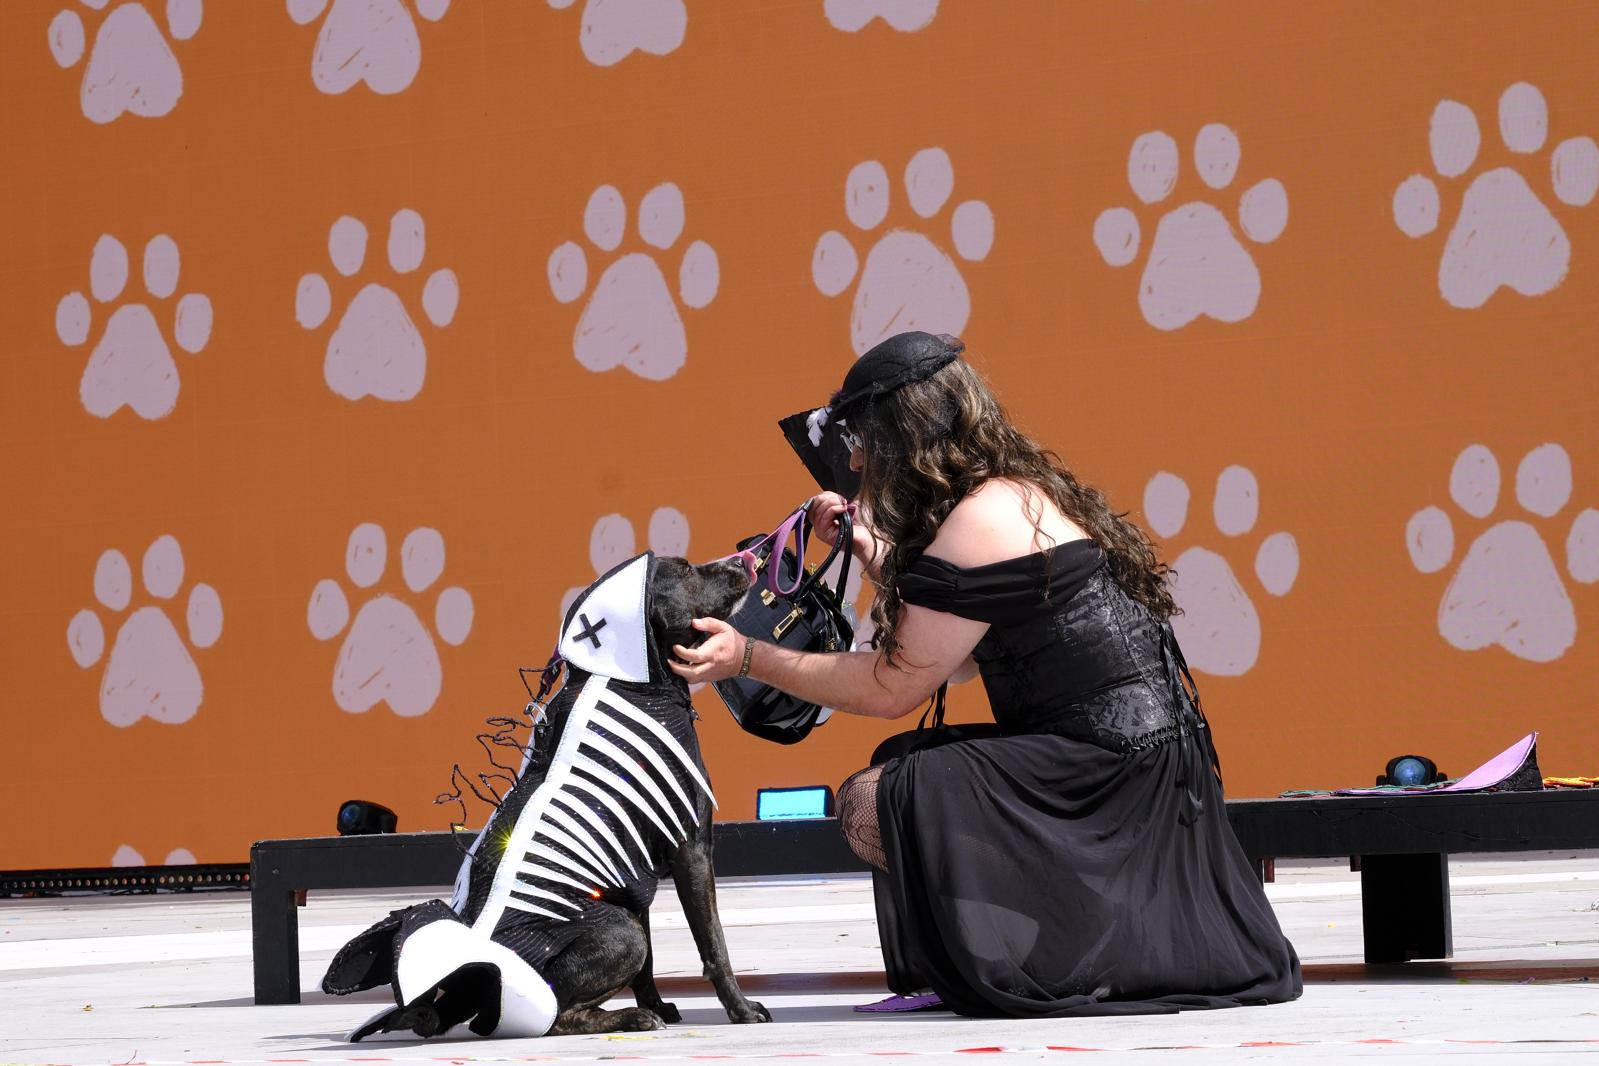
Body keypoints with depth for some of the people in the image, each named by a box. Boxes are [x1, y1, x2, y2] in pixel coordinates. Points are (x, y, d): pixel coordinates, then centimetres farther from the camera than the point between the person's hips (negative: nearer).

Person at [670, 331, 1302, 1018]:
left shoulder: (983, 519, -14)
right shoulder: (1027, 491, 15)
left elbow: (892, 688, -10)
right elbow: (957, 655, 23)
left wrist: (748, 658, -3)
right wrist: (865, 546, 25)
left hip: (1108, 770, -10)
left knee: (868, 805, -13)